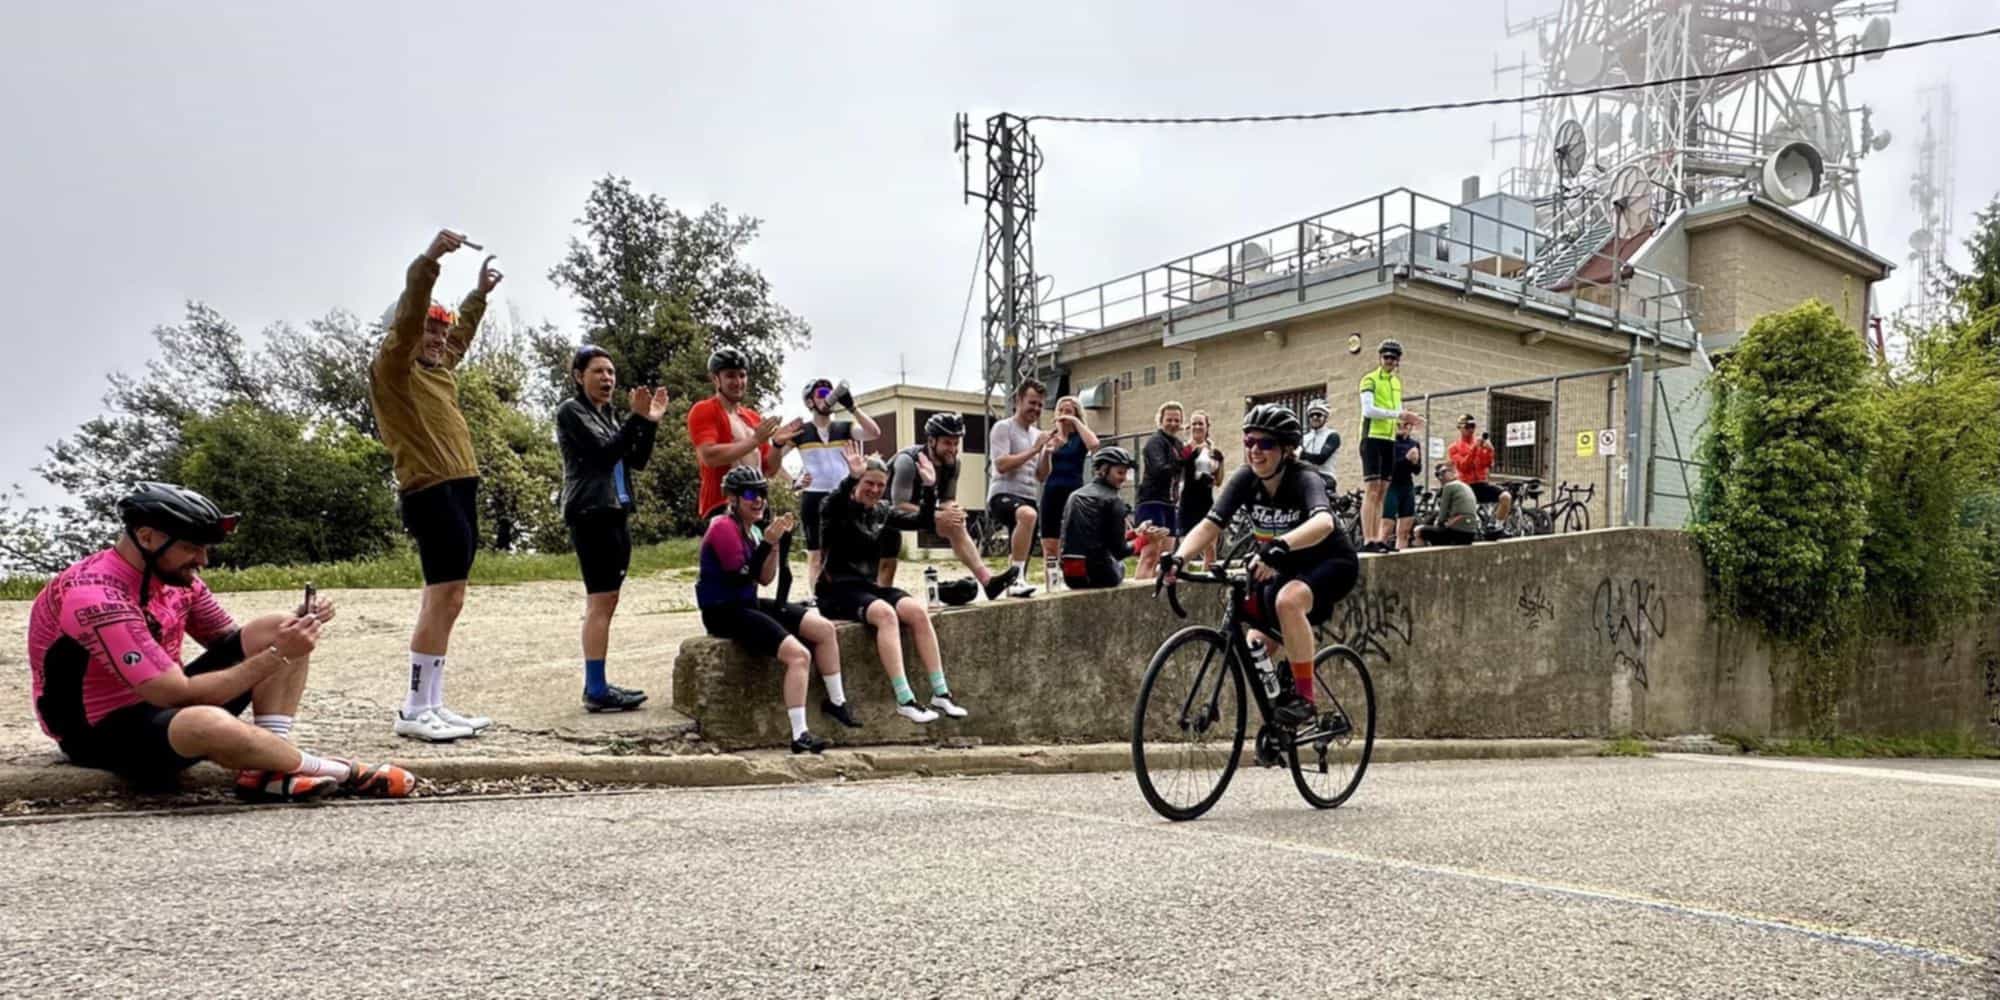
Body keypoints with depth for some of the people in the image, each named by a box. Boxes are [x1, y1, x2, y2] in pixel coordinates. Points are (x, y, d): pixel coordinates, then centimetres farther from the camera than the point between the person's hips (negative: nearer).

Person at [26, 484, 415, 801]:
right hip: (102, 734, -9)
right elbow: (181, 694, -30)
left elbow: (233, 642, 9)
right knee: (209, 723, -42)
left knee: (277, 626, -4)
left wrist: (294, 627, -11)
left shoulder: (176, 576, 0)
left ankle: (267, 769, -19)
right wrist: (277, 656, -27)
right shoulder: (96, 597, -27)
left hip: (162, 702, 9)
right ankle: (336, 773, -16)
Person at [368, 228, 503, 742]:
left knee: (442, 600, 10)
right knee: (445, 597, -13)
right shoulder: (391, 368, -4)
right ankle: (415, 710, -9)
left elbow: (461, 334, 38)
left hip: (460, 490, 10)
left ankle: (431, 705, 15)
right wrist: (428, 260, -27)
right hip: (431, 492, -10)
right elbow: (408, 315, -19)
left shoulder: (437, 368, 19)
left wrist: (479, 293, 45)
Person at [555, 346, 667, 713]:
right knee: (601, 601, -13)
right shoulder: (571, 411, -4)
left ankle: (596, 684, 11)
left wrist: (651, 422, 1)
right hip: (591, 515, -9)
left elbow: (637, 461, 12)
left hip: (614, 514, 9)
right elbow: (605, 452, -16)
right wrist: (636, 417, -17)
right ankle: (596, 690, -14)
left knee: (602, 602, 8)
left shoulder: (608, 415, 20)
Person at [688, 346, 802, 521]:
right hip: (721, 508, -8)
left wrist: (778, 445, -1)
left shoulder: (753, 417, 19)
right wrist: (755, 440, -18)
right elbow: (709, 456, -19)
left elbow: (769, 470, 19)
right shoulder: (703, 411, -2)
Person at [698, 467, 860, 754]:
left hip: (749, 605, 9)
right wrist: (768, 542, -24)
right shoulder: (723, 527, -14)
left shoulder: (751, 528, 13)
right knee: (799, 654, -23)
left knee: (824, 628, 4)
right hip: (724, 612, -9)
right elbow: (742, 577, -22)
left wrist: (777, 541, -2)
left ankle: (836, 702, 18)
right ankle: (799, 736, -22)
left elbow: (765, 578, 8)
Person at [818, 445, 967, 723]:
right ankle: (904, 700, -35)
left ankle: (940, 692, -16)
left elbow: (921, 521, 4)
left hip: (869, 586, 6)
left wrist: (929, 488, -8)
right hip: (837, 591, -6)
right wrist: (851, 478, -43)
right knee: (885, 612, -33)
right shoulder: (839, 509, -5)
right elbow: (830, 508, -30)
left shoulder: (882, 511, 12)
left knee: (917, 611, -20)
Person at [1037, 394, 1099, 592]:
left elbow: (1094, 444, -22)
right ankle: (1050, 590, 5)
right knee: (1050, 548, 1)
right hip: (1052, 494, 2)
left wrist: (1076, 421, -14)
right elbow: (1041, 475, 5)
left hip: (1074, 494, -2)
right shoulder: (1049, 437, 9)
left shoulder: (1080, 437, 4)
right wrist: (1046, 453, -13)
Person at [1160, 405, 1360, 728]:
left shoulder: (1305, 479, -28)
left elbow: (1323, 522, -49)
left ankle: (1304, 695, -24)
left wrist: (1280, 547, -67)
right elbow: (1209, 525, -22)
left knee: (1288, 600, -37)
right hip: (1284, 568, 6)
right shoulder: (1244, 479, -14)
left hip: (1330, 562, -6)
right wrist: (1179, 558, -41)